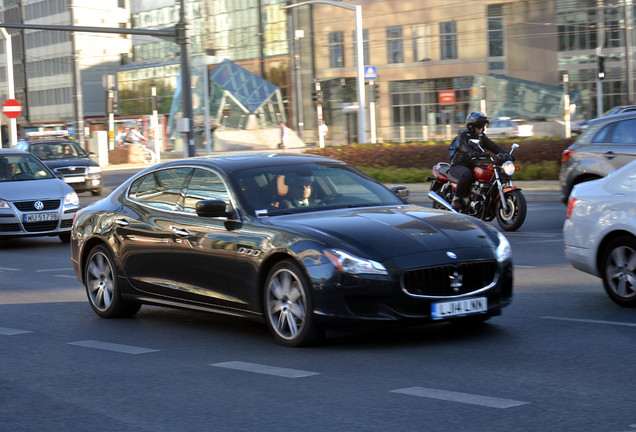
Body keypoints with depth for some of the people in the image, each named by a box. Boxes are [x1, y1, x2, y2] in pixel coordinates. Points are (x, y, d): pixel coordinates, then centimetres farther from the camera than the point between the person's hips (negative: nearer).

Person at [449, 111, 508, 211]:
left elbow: (493, 146, 3)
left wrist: (505, 154, -15)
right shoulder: (463, 134, -4)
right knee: (467, 174, -39)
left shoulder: (482, 137, 15)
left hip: (474, 166, 6)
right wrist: (470, 152, -47)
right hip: (458, 165, -6)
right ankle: (456, 199, -31)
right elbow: (461, 145, -26)